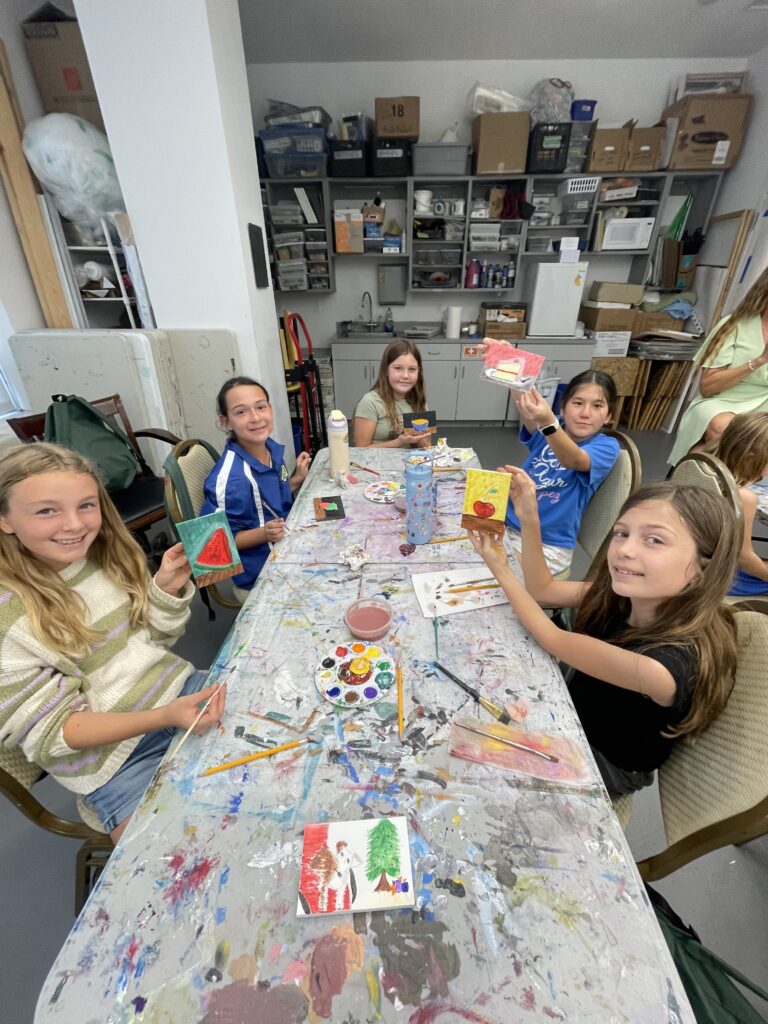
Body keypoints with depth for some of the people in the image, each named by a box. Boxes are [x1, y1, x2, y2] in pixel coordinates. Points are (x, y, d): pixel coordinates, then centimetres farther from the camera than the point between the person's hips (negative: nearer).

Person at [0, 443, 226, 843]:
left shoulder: (107, 554, -4)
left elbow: (157, 637, 5)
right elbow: (50, 732, -15)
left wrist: (168, 589, -15)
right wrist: (163, 717, -29)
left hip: (182, 689, 5)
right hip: (114, 760, -4)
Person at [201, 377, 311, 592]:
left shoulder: (272, 449, -6)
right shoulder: (229, 479, -29)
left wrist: (298, 479, -3)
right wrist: (265, 534, -32)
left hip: (285, 545, 7)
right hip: (262, 569, -7)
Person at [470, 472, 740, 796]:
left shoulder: (661, 667, -40)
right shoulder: (624, 594, -22)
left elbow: (554, 640, -29)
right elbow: (542, 588, -11)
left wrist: (502, 571, -25)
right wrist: (529, 519, -24)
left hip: (606, 762, -4)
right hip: (578, 709, 5)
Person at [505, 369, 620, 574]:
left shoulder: (606, 446, -10)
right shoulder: (553, 425, 1)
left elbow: (574, 460, -32)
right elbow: (529, 421, -22)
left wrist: (547, 422, -52)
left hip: (548, 546, -4)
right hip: (507, 523, 4)